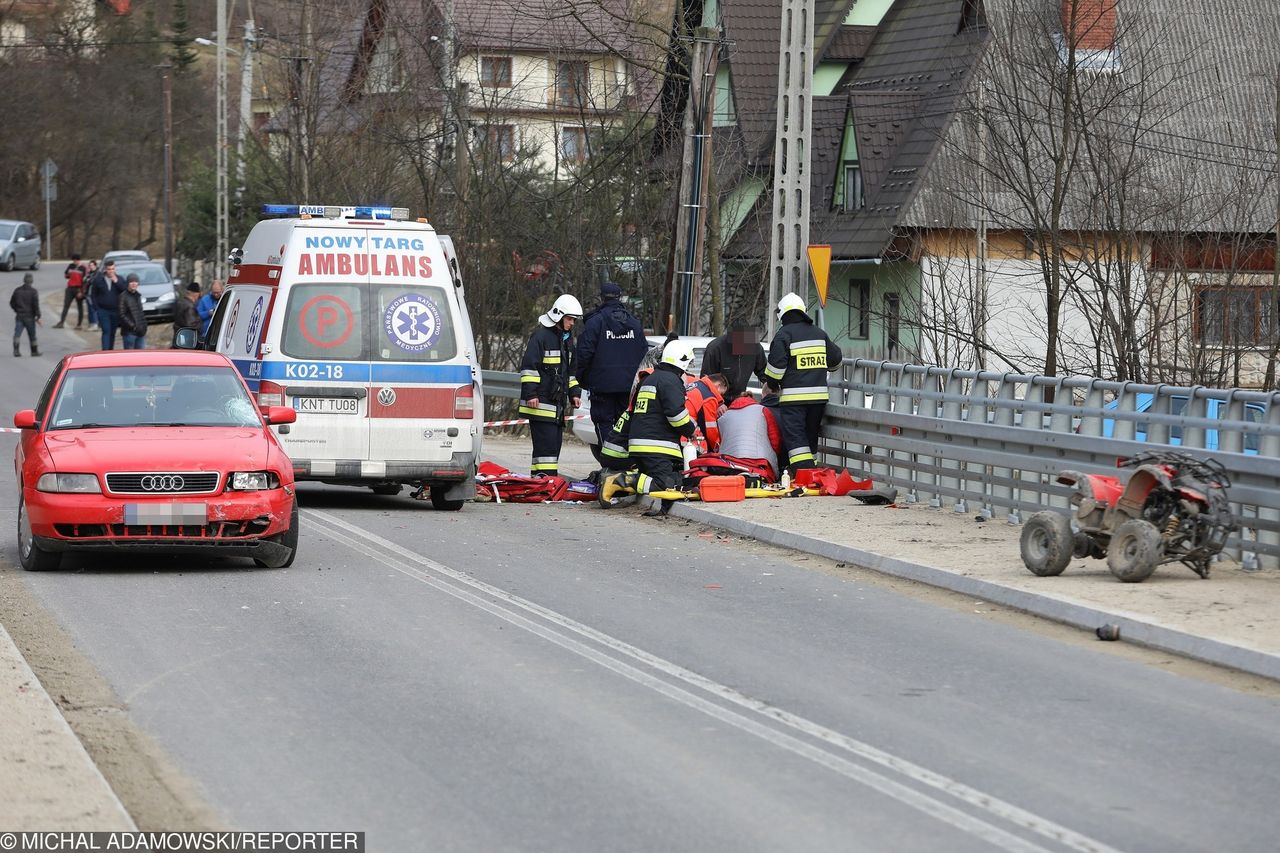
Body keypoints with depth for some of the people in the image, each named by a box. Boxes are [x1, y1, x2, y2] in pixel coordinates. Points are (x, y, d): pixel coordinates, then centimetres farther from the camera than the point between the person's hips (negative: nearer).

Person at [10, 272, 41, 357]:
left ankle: (16, 349, -23)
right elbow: (36, 305, -14)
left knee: (17, 333, -5)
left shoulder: (17, 290, 3)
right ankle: (34, 351, 21)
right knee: (32, 335, 11)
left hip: (19, 316, 2)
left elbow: (12, 303, 11)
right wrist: (38, 316, -9)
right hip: (30, 316, -2)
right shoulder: (33, 291, -9)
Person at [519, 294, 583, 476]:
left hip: (557, 402, 9)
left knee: (555, 443, 8)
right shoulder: (541, 336, -9)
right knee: (546, 442, -15)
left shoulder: (567, 338, 20)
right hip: (541, 402, -9)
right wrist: (530, 394, -20)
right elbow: (528, 366, -14)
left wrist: (573, 393, 22)